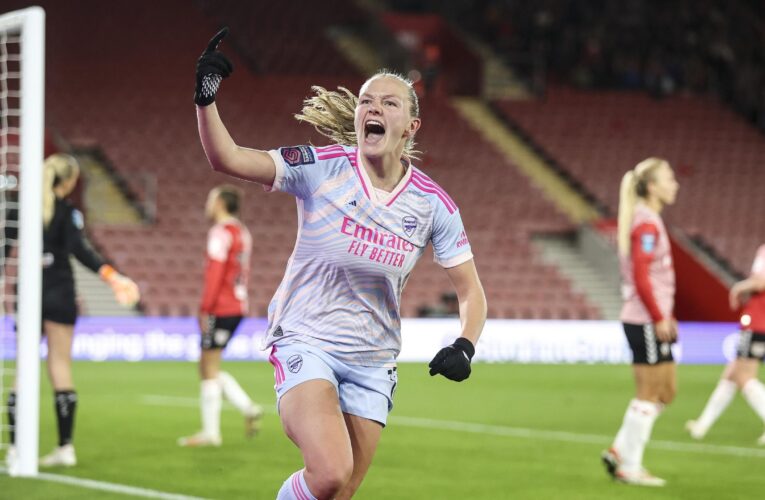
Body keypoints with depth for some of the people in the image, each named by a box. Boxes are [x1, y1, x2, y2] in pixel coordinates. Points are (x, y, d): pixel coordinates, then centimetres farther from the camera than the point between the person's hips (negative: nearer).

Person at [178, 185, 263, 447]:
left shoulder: (221, 232, -12)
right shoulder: (242, 233, 16)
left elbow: (214, 274, -18)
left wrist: (205, 309, -17)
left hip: (221, 309, -9)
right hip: (237, 306, 9)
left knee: (210, 369, -3)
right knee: (208, 367, 15)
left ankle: (210, 432, 0)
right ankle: (248, 408, 6)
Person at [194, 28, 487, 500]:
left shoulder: (433, 203, -4)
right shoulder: (322, 167, -12)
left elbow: (471, 291, 1)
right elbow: (226, 158, -22)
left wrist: (465, 346, -18)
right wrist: (206, 98, -39)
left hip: (373, 363, 4)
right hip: (306, 342, -4)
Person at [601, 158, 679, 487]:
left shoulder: (650, 222, 16)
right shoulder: (647, 224, -14)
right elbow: (641, 277, -19)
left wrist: (665, 317, 18)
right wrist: (659, 318, -18)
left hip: (652, 321, 10)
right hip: (645, 321, -10)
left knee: (666, 392, 14)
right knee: (648, 393, -3)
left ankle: (620, 451, 17)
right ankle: (629, 467, 3)